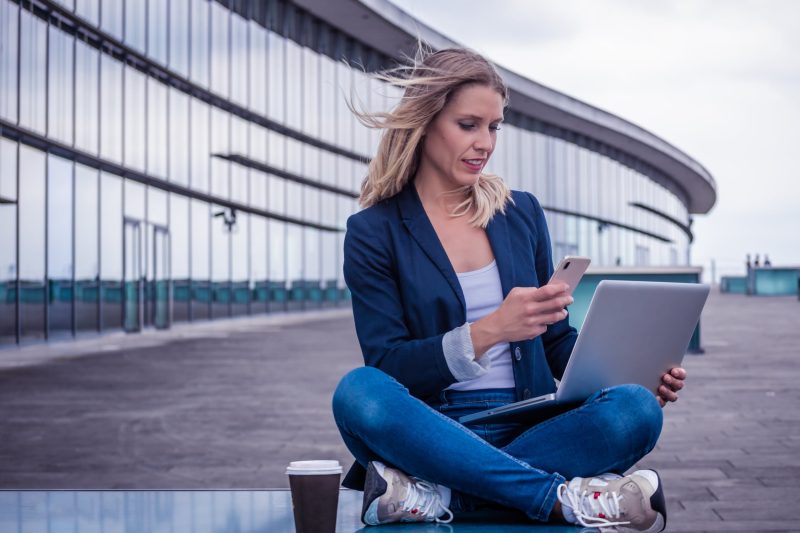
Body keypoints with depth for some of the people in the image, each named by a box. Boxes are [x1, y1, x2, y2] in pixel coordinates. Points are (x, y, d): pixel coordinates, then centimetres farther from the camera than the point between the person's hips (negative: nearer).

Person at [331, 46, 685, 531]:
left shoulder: (522, 213, 12)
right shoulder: (374, 231, 1)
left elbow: (556, 340, 16)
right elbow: (387, 366, -9)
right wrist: (491, 329, -23)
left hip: (527, 429, 3)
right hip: (429, 432, -3)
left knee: (636, 409, -25)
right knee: (359, 392, -35)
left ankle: (438, 494, -27)